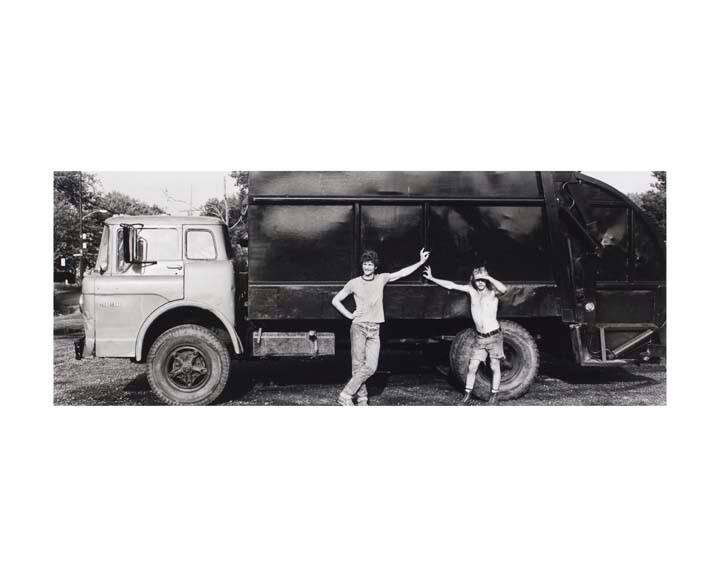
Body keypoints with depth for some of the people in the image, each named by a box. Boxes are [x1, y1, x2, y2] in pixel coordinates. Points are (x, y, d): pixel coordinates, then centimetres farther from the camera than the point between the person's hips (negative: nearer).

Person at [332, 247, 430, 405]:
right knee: (358, 366, -5)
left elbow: (402, 273, 14)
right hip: (358, 327, -3)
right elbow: (336, 300, 8)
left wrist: (421, 262, 12)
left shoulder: (381, 279, 10)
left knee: (371, 367, -6)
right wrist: (350, 315, 2)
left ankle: (346, 395, 3)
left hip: (374, 329, 3)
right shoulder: (354, 283, 3)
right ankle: (362, 399, 4)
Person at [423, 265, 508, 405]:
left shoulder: (492, 292, -7)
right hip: (479, 337, 4)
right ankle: (467, 396, 12)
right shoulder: (471, 290, 3)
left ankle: (494, 396, 19)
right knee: (472, 367, 3)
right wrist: (432, 278, 5)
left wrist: (489, 278, -25)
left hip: (494, 336, -4)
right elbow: (451, 285, 5)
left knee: (495, 367, 6)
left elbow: (504, 289, -30)